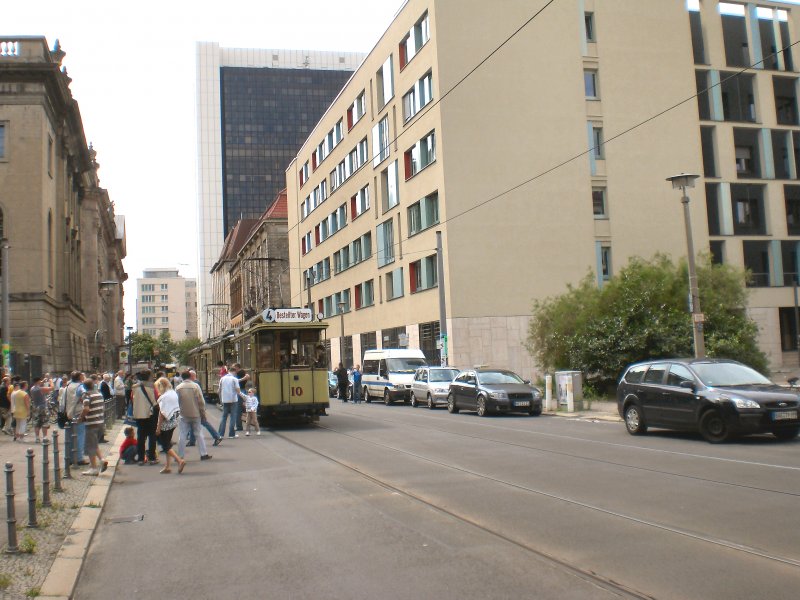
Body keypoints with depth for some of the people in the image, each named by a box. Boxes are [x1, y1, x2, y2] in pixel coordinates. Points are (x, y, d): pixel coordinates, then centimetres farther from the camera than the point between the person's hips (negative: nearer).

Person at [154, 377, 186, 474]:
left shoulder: (164, 397, -18)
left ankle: (180, 461, -13)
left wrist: (158, 427, -13)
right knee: (167, 443, 16)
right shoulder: (174, 393, 7)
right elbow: (177, 409, 11)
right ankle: (167, 466, 19)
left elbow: (162, 413, -18)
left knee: (165, 445, -1)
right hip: (174, 422, 9)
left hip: (166, 423, -9)